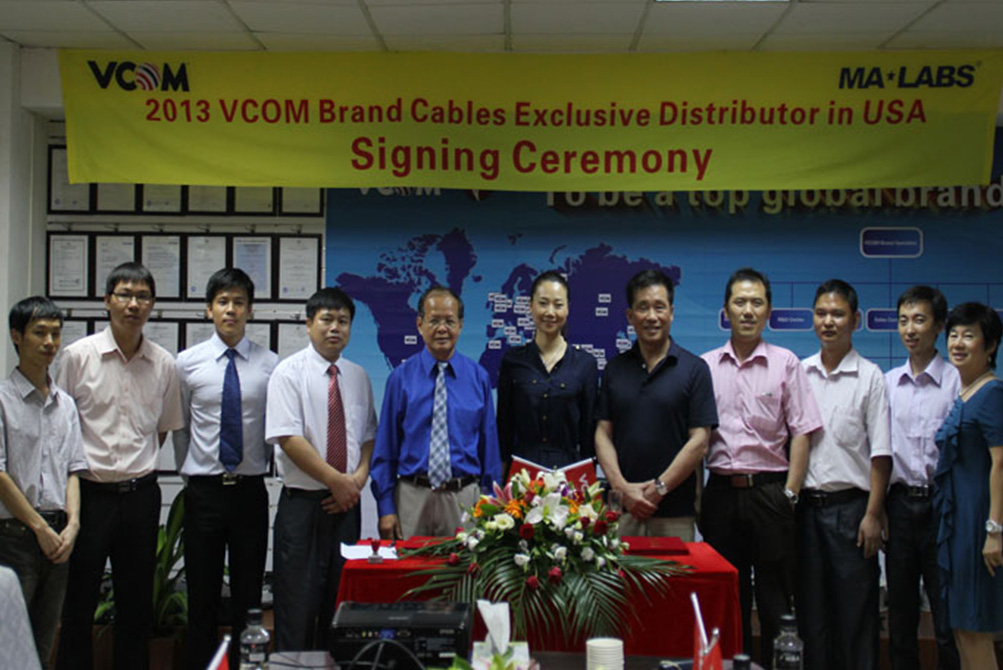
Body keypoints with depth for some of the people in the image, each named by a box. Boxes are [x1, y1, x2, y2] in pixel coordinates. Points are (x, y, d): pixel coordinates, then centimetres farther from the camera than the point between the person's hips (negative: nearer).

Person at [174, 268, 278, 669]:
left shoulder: (270, 366, 0)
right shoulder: (188, 363, 1)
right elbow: (179, 427, 8)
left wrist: (260, 469, 7)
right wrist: (191, 474, 9)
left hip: (251, 490, 0)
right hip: (203, 491, 0)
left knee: (249, 592, 8)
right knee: (202, 593, 6)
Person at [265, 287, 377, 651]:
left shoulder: (358, 377, 11)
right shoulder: (289, 372, -5)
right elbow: (288, 438, -14)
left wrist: (360, 476, -4)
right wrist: (336, 479, -15)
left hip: (346, 503, 5)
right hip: (302, 502, -5)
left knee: (340, 603, 9)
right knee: (298, 603, -2)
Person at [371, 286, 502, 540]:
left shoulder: (479, 377, 4)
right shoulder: (401, 378, 0)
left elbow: (489, 445, 6)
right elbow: (385, 446, 1)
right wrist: (385, 507, -4)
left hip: (464, 499, 1)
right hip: (412, 497, 0)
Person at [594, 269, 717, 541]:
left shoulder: (694, 368, 1)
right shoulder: (615, 368, 10)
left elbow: (699, 442, -4)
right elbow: (603, 434, 6)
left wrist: (659, 488, -10)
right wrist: (622, 487, -7)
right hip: (621, 508, 2)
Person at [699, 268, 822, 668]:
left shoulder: (786, 364, 3)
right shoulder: (706, 366, 8)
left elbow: (801, 432, -1)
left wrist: (790, 493, -8)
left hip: (770, 489, -2)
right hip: (721, 491, 2)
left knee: (776, 597, 2)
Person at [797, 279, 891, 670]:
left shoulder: (869, 377, -1)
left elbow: (880, 453, -3)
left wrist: (872, 514, -9)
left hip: (850, 505, -3)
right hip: (806, 505, 3)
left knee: (855, 610, 1)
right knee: (809, 606, 9)